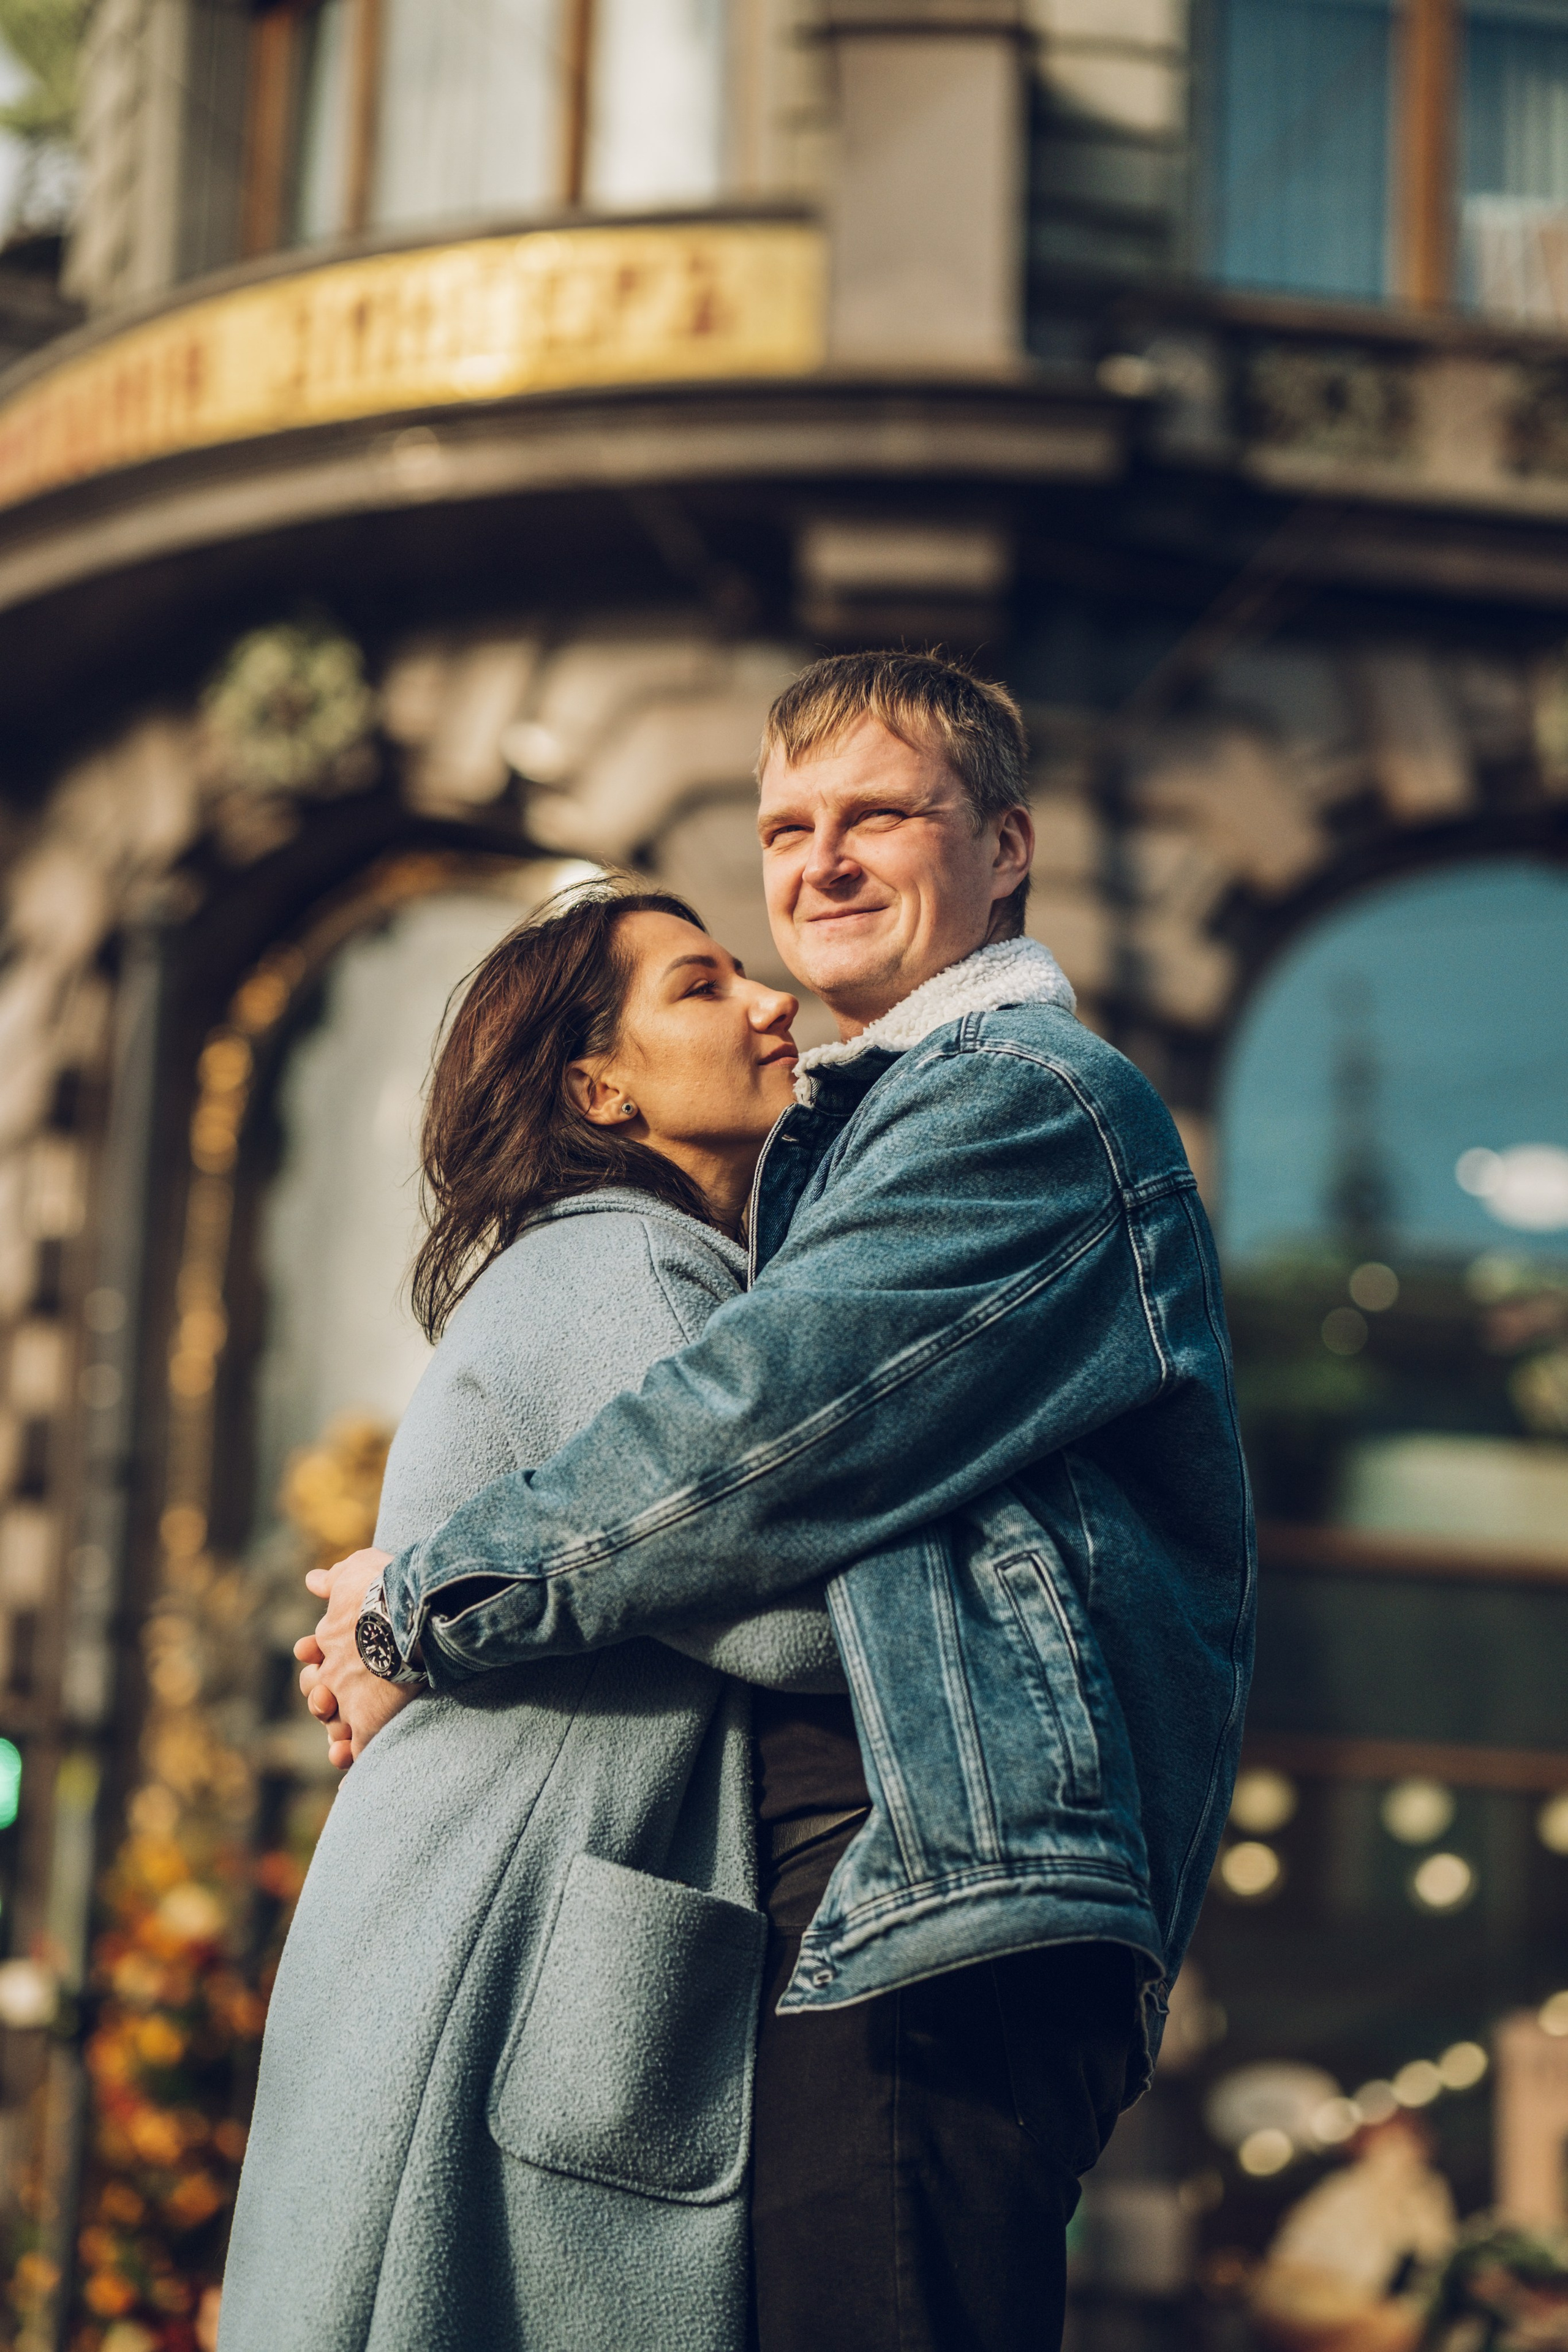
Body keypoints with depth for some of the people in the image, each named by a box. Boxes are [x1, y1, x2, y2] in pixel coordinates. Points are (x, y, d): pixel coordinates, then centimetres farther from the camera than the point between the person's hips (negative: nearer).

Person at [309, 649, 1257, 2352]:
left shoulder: (1031, 1095, -6)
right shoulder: (849, 1135, 28)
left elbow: (754, 1439, -15)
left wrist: (420, 1614, -5)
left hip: (948, 1912, -10)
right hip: (839, 1917, 10)